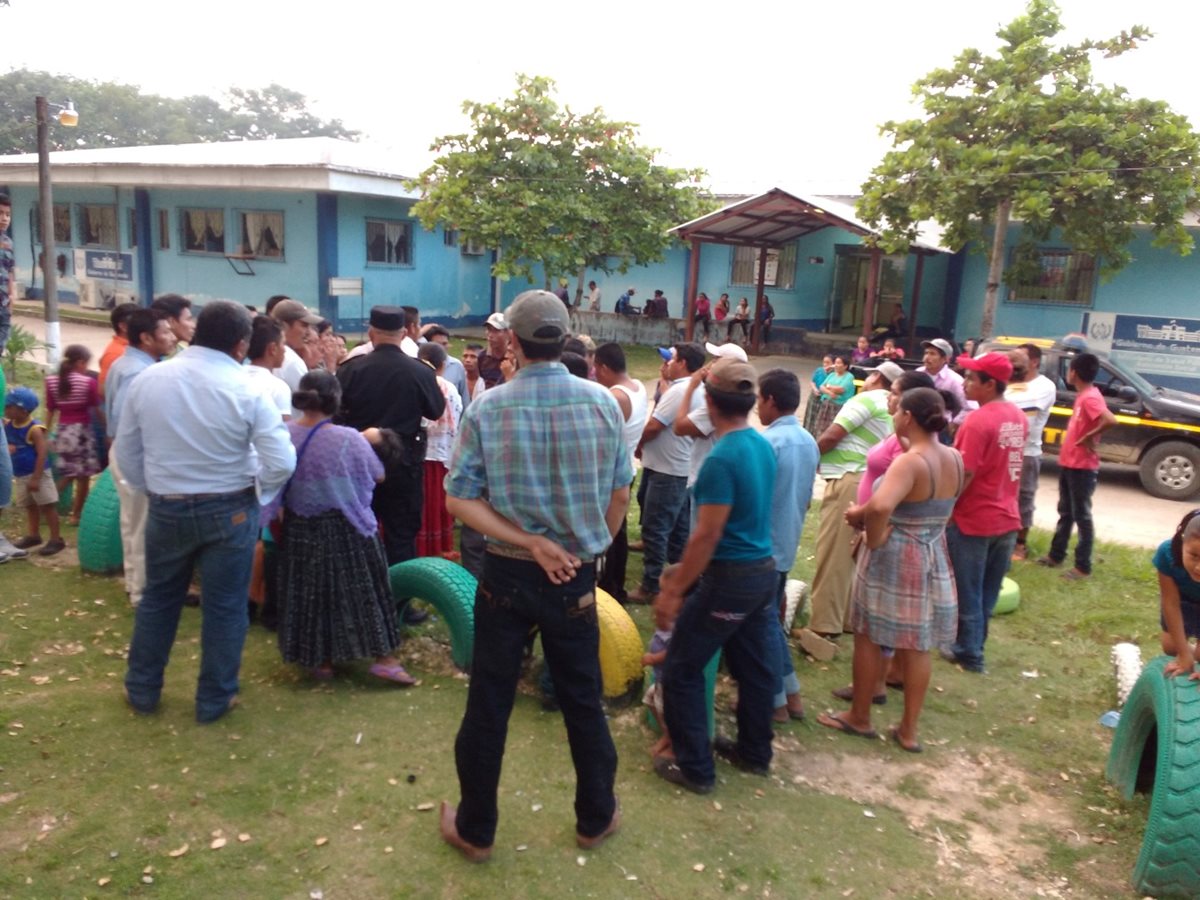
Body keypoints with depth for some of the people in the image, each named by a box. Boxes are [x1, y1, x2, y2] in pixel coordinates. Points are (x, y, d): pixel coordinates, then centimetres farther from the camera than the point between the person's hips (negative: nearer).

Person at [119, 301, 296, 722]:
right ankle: (215, 699, 23)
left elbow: (127, 454, 5)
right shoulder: (246, 388, -15)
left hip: (166, 509, 4)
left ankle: (142, 689, 35)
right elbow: (282, 463, -17)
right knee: (224, 607, 10)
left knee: (158, 598, 22)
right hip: (229, 511, -3)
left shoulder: (146, 379, -4)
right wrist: (256, 490, 2)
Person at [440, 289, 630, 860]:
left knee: (488, 705, 13)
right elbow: (620, 496, 0)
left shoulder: (488, 407, -11)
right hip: (576, 578, 1)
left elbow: (460, 499, -14)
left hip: (506, 576, -1)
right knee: (583, 702, 17)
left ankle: (475, 830, 30)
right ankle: (596, 818, 35)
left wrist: (530, 543, -12)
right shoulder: (602, 402, -7)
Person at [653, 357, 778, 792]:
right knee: (755, 667, 20)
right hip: (764, 570, 9)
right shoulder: (764, 446, 4)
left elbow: (707, 535, -22)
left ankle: (695, 768, 13)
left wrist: (675, 589, -13)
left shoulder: (721, 459, -23)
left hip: (730, 578, -9)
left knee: (681, 670, 5)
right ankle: (754, 752, 36)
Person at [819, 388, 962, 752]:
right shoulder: (954, 459, 1)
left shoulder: (910, 462, -23)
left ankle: (859, 717, 26)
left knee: (869, 638, 11)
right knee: (917, 646, 14)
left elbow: (880, 506, -40)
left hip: (893, 560, -7)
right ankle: (909, 729, 24)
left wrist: (874, 538, -24)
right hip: (933, 560, 7)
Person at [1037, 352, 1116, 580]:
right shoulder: (1082, 395, 10)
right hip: (1068, 463, 10)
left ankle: (1083, 567, 6)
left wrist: (1090, 437, -23)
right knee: (1065, 513, 18)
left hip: (1082, 467, -10)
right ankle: (1055, 555, 30)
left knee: (1081, 516, -2)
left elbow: (1111, 420, -35)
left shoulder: (1090, 397, -20)